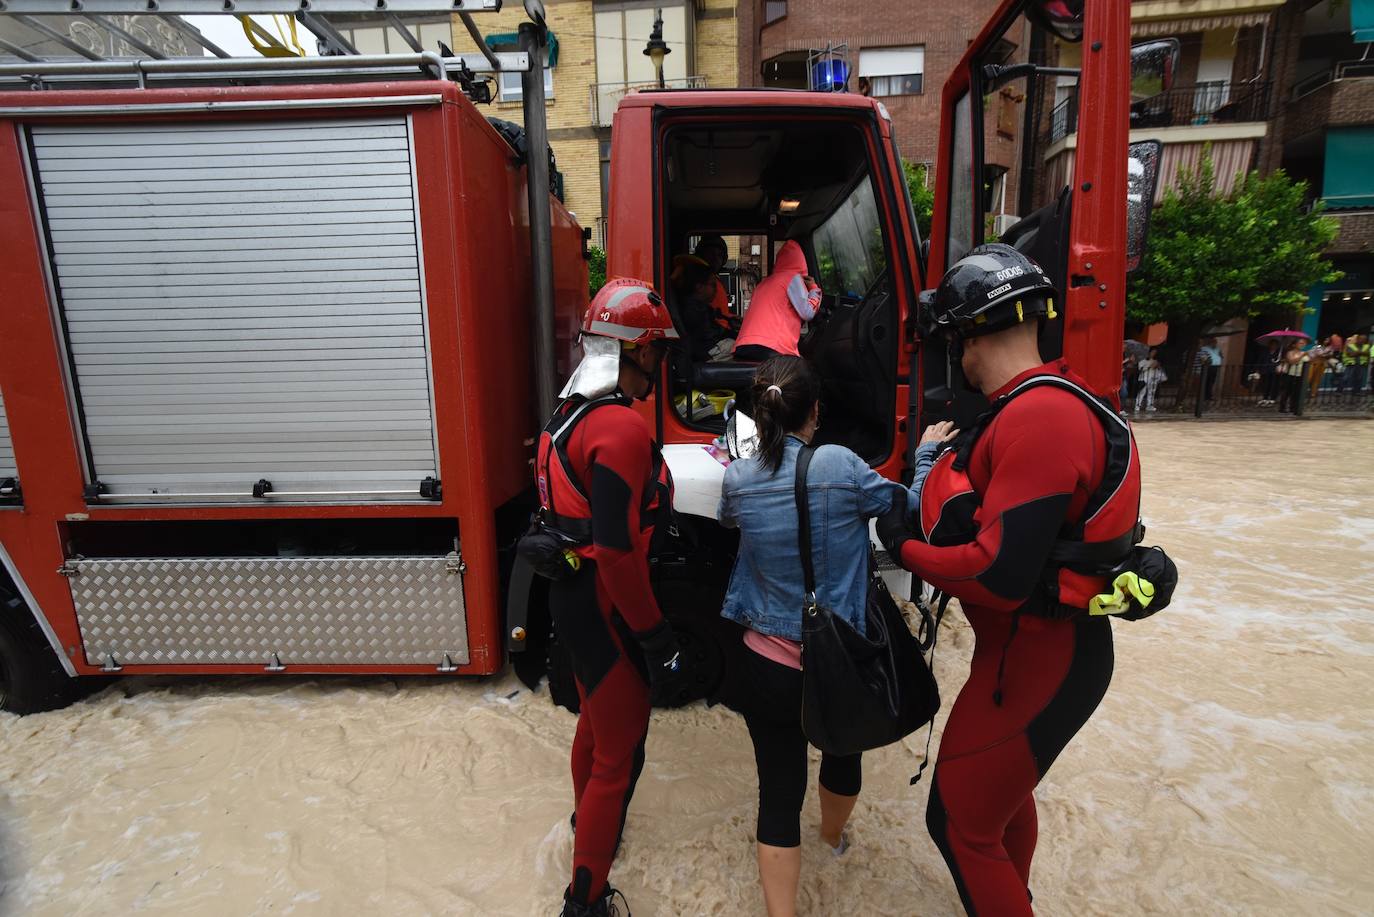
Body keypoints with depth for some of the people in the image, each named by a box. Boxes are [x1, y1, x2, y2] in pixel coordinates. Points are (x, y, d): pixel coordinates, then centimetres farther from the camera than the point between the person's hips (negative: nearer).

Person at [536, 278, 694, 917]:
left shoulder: (570, 413, 6)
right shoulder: (622, 428, -24)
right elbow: (617, 552, -28)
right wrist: (658, 639, -20)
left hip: (572, 595, 10)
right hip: (605, 608, -10)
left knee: (597, 719, 30)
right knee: (620, 755, 7)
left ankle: (588, 824, 55)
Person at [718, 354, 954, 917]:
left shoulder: (737, 479, -7)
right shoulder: (841, 465, -16)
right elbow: (914, 511, -4)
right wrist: (927, 455, 13)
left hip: (767, 664, 0)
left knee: (779, 792, 11)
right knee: (843, 749, 30)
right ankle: (833, 835, 59)